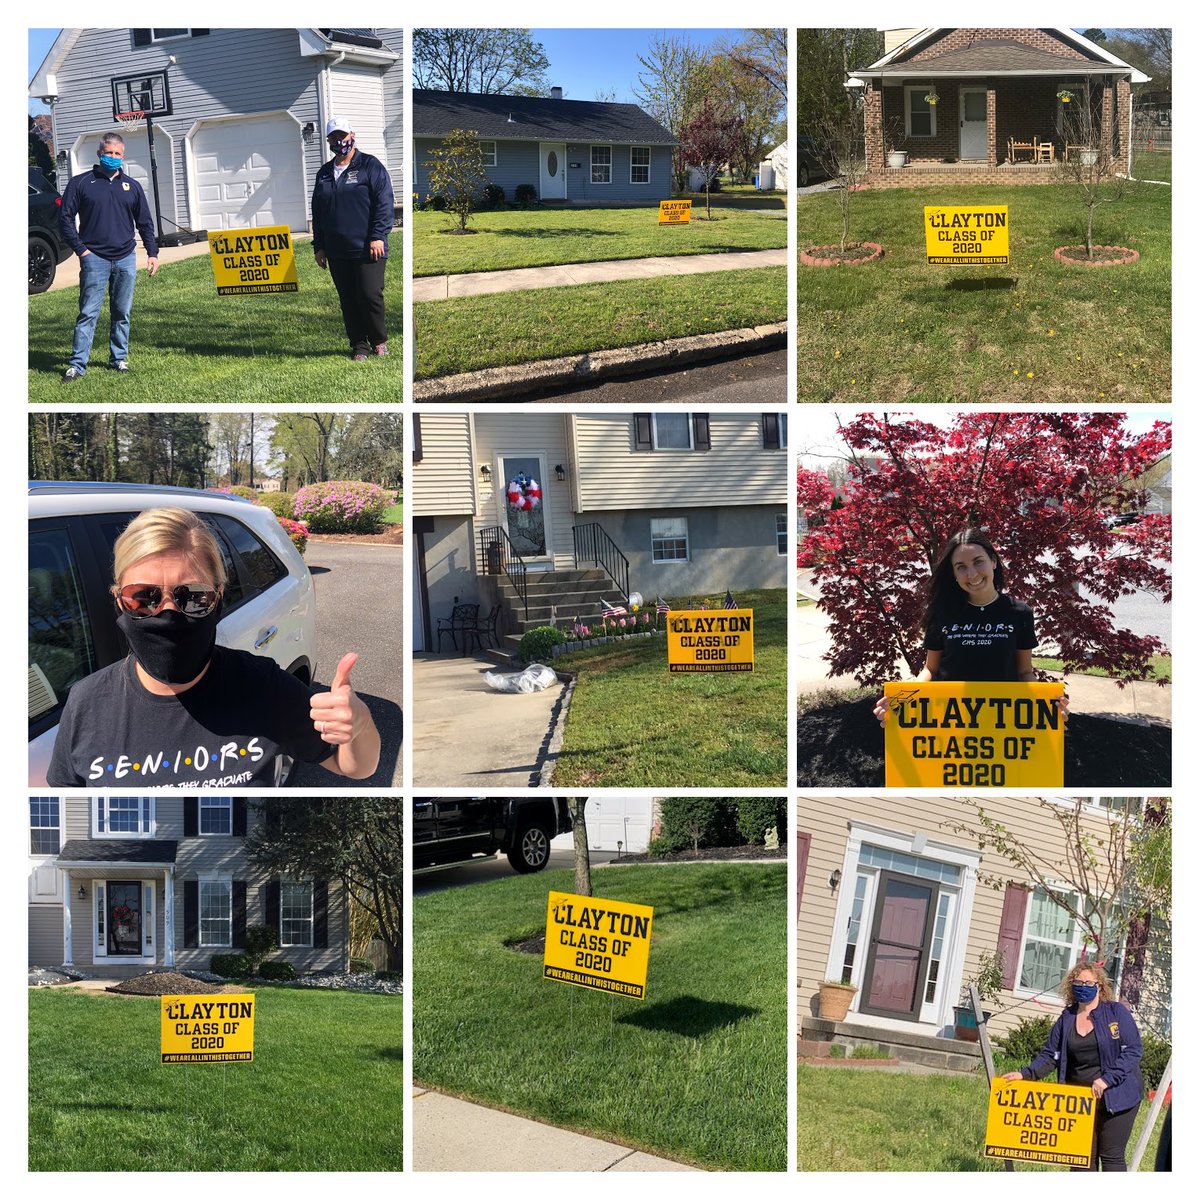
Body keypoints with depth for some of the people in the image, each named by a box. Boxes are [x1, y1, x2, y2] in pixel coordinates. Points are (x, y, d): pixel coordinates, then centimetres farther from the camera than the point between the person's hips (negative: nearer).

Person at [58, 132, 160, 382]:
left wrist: (152, 253, 9)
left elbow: (145, 223, 16)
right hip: (94, 258, -3)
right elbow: (65, 218, 1)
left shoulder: (132, 186, 12)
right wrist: (81, 249, -6)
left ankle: (119, 358, 20)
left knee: (122, 313, 9)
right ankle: (77, 364, -6)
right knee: (88, 313, -6)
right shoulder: (81, 183, 2)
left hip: (125, 259, 3)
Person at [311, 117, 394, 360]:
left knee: (370, 295, -9)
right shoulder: (324, 174, 16)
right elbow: (317, 213, 20)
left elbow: (384, 203, -6)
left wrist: (377, 236, -14)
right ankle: (359, 345, 15)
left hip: (367, 249, -5)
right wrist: (319, 246, 14)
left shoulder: (370, 166, 0)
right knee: (348, 301, 6)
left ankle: (379, 340, 10)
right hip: (337, 253, 5)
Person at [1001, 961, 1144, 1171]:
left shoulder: (1116, 1012, -4)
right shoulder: (1067, 1018, 9)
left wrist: (1107, 1079, -19)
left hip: (1116, 1096, -4)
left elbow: (1133, 1050, -10)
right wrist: (1025, 1074, -5)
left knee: (1111, 1156, -3)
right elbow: (1050, 1055, 11)